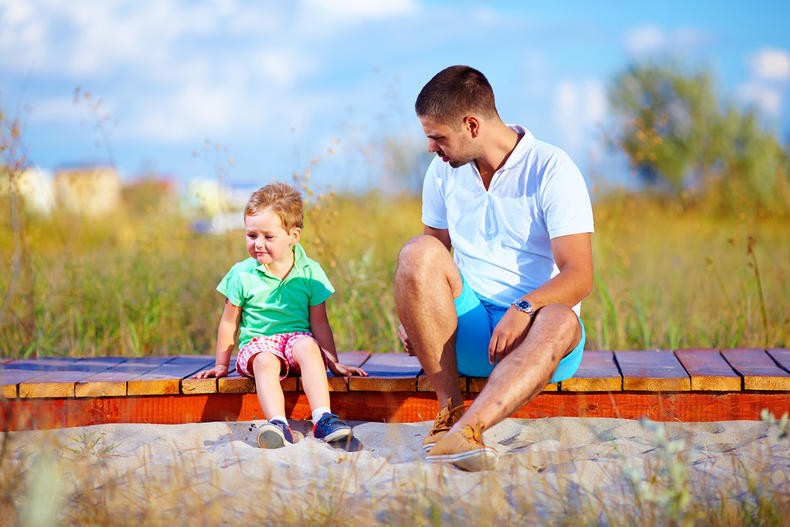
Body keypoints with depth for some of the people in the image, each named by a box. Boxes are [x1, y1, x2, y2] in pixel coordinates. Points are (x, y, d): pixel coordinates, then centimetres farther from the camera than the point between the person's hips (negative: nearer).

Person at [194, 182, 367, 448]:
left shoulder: (309, 273, 2)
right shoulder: (242, 274, 2)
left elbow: (319, 323, 7)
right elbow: (229, 323, 11)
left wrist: (333, 363, 6)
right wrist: (221, 365, 13)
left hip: (297, 336, 1)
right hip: (256, 343, -1)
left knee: (307, 346, -35)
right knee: (265, 362, -36)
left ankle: (323, 419, -44)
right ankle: (278, 425, -56)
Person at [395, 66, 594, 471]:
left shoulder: (552, 170, -8)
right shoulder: (443, 171, 8)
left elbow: (579, 276, -15)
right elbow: (432, 264, 15)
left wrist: (524, 308, -33)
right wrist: (412, 312, -5)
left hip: (530, 330, -4)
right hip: (467, 326, 4)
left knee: (560, 321, -38)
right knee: (417, 252, -23)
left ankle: (467, 428, -56)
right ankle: (450, 408, -28)